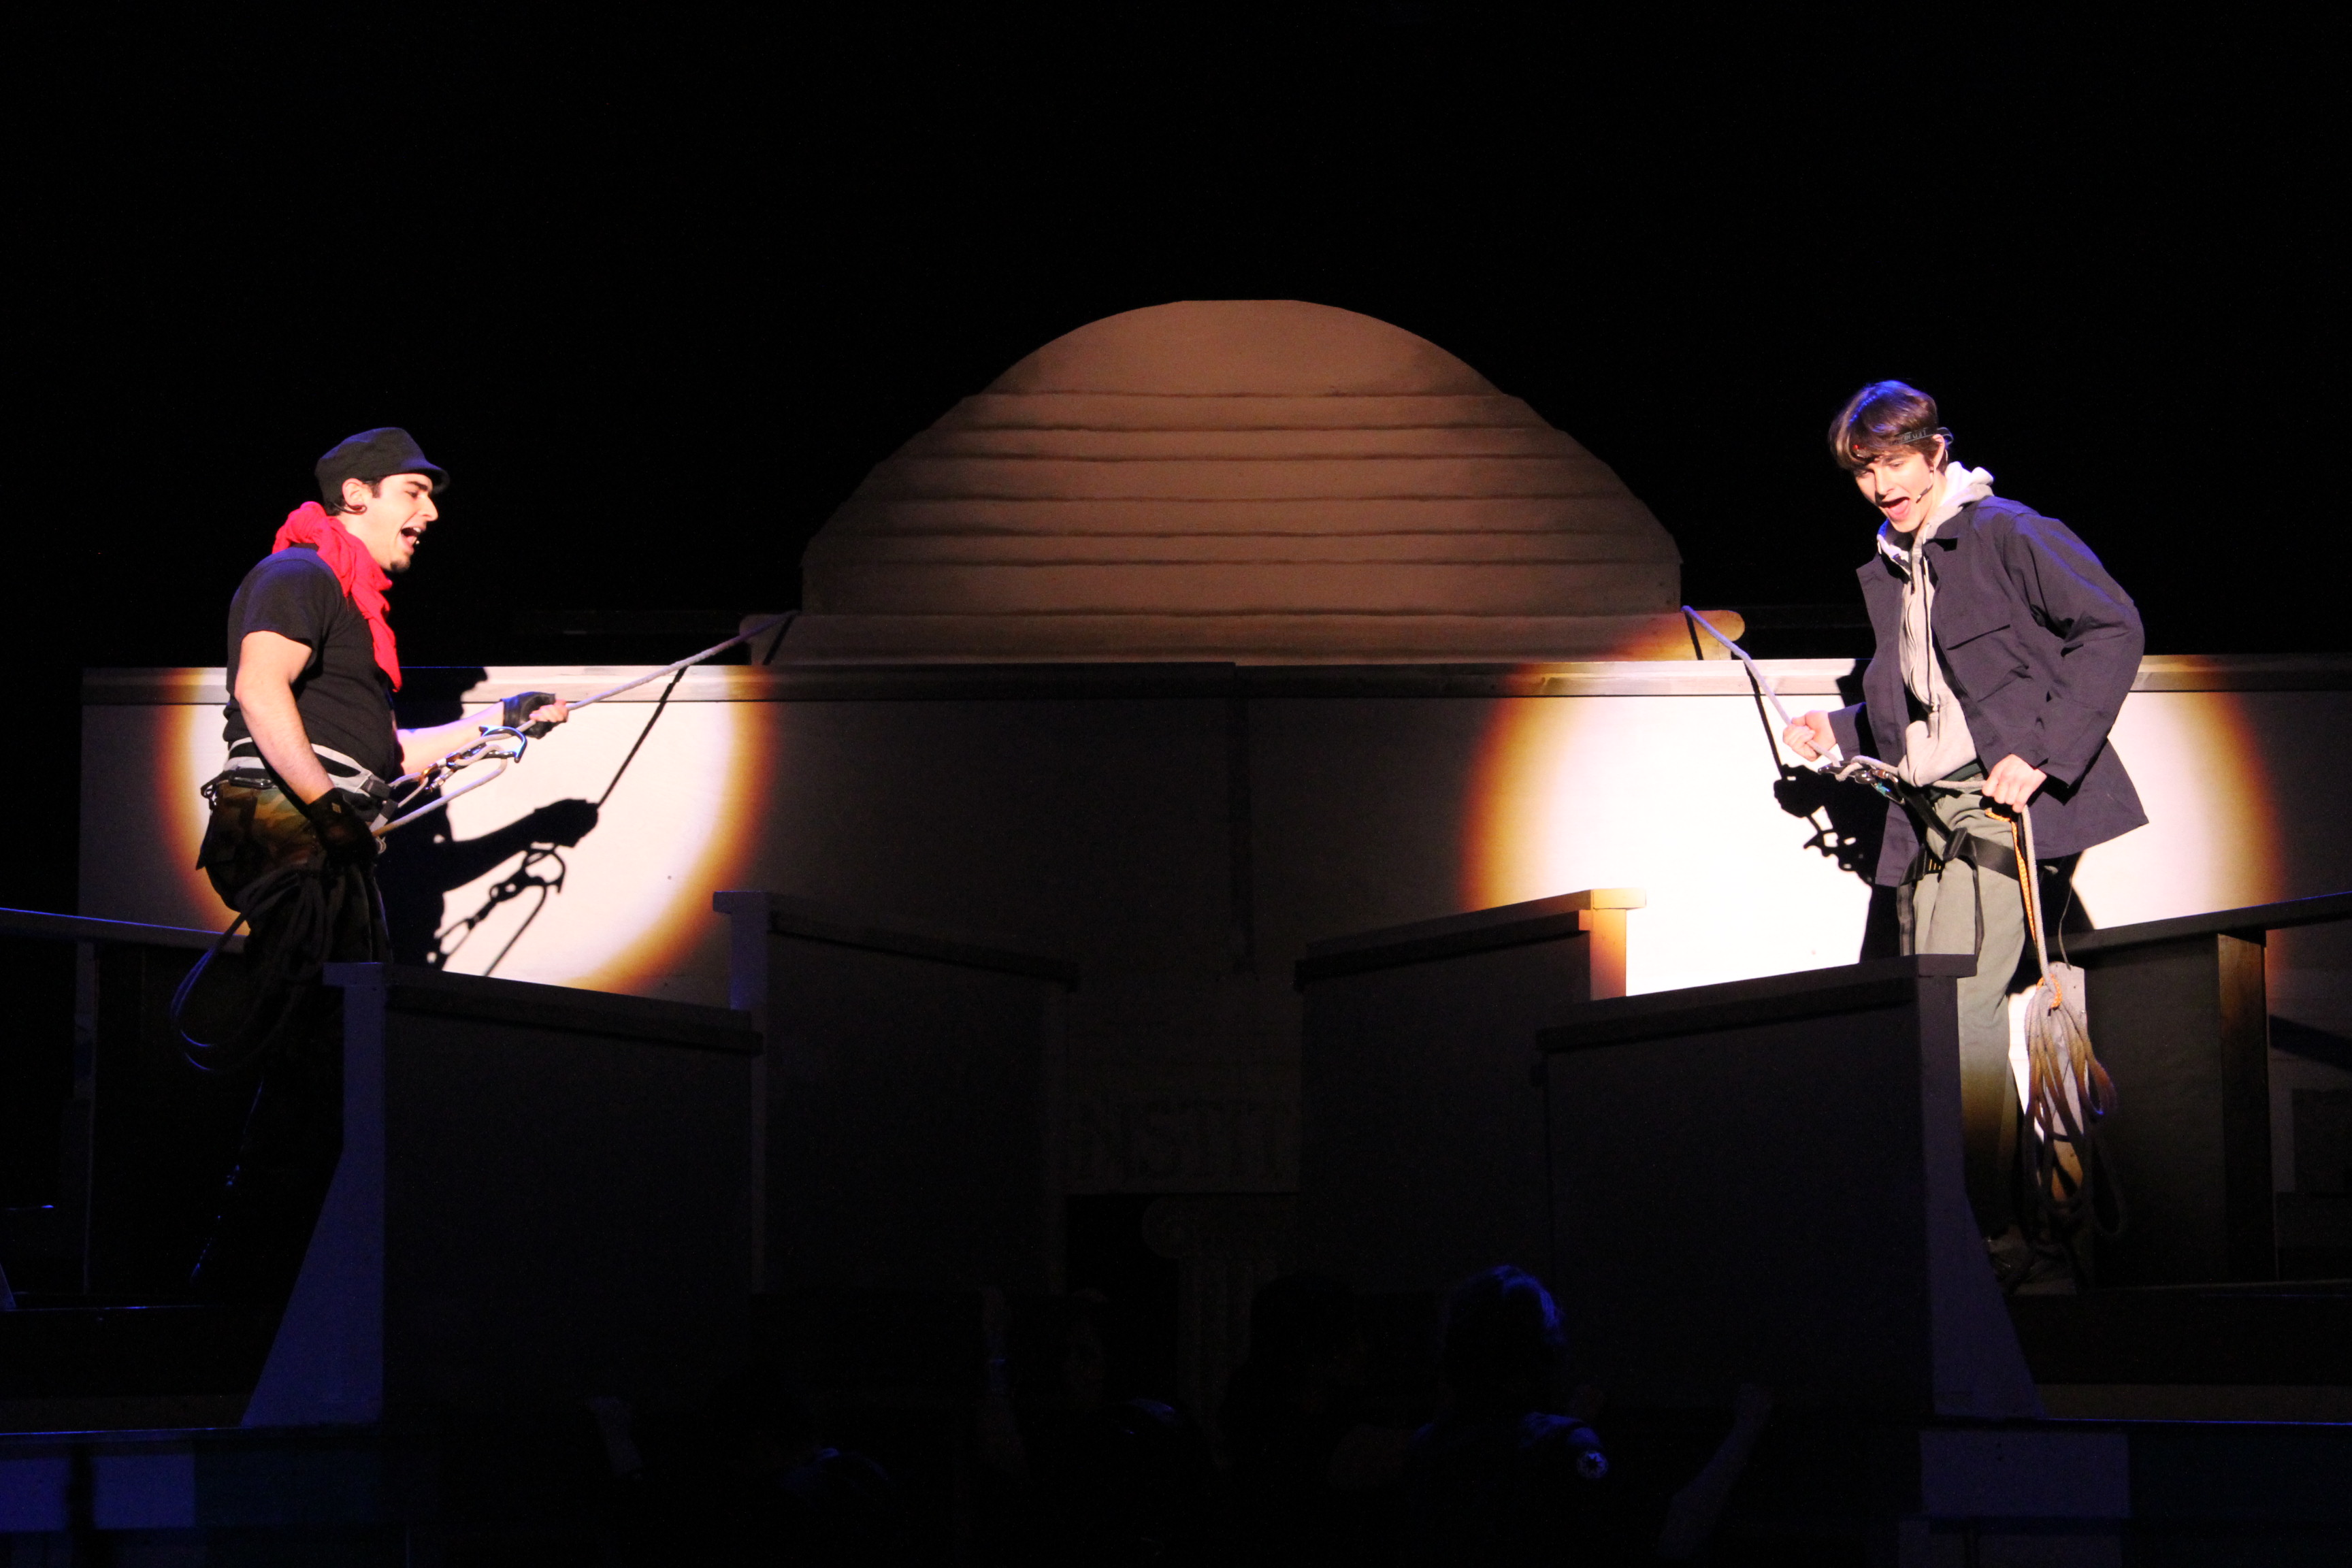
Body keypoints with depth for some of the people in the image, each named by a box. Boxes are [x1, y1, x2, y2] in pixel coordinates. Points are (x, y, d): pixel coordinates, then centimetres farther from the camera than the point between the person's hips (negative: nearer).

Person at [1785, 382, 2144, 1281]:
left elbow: (2112, 630, -12)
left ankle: (1997, 1233, -12)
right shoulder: (1888, 571, 18)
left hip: (2004, 802, -8)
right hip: (1927, 816, 8)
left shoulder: (2004, 534, -6)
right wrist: (1840, 735, 13)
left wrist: (2042, 753, -18)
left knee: (1960, 1008, -17)